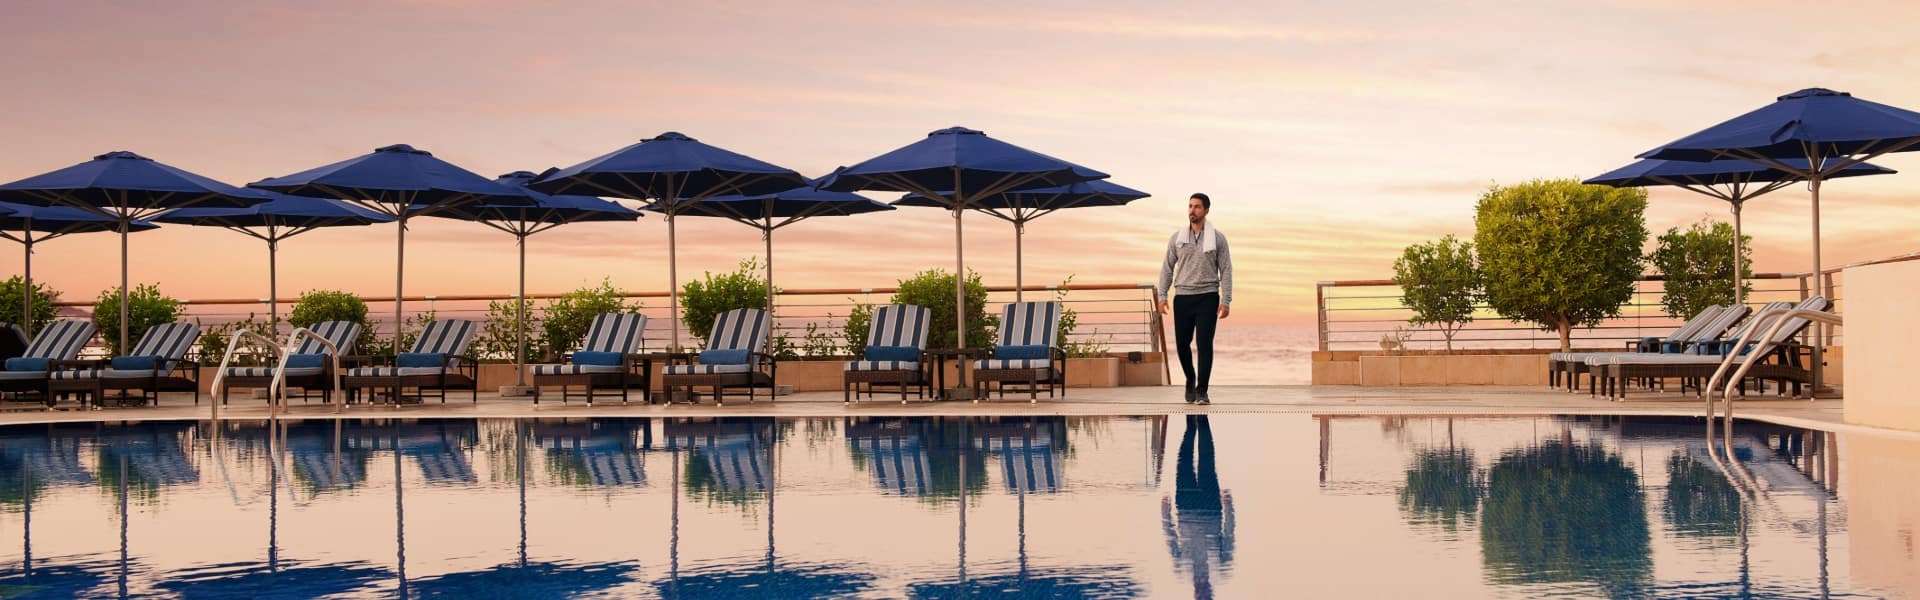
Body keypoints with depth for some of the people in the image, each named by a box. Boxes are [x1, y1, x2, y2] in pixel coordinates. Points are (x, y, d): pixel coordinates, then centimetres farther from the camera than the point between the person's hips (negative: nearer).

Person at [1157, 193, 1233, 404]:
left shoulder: (1217, 238, 2)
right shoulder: (1177, 238, 7)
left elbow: (1226, 270, 0)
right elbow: (1167, 268, 8)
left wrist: (1226, 301, -7)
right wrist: (1161, 295, -1)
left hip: (1207, 297, -2)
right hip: (1182, 297, 2)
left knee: (1205, 344, -9)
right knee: (1182, 343, 5)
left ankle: (1201, 391, -6)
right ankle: (1190, 379, 31)